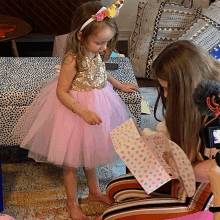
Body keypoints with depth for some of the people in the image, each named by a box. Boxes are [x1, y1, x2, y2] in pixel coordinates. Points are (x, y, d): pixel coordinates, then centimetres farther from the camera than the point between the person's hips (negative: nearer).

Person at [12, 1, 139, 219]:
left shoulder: (96, 52, -7)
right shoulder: (72, 60, -30)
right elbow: (61, 93, -24)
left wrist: (120, 85, 21)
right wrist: (83, 112, -31)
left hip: (97, 105, 7)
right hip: (75, 110, -7)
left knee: (91, 152, 25)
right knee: (72, 159, 11)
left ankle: (94, 191, 45)